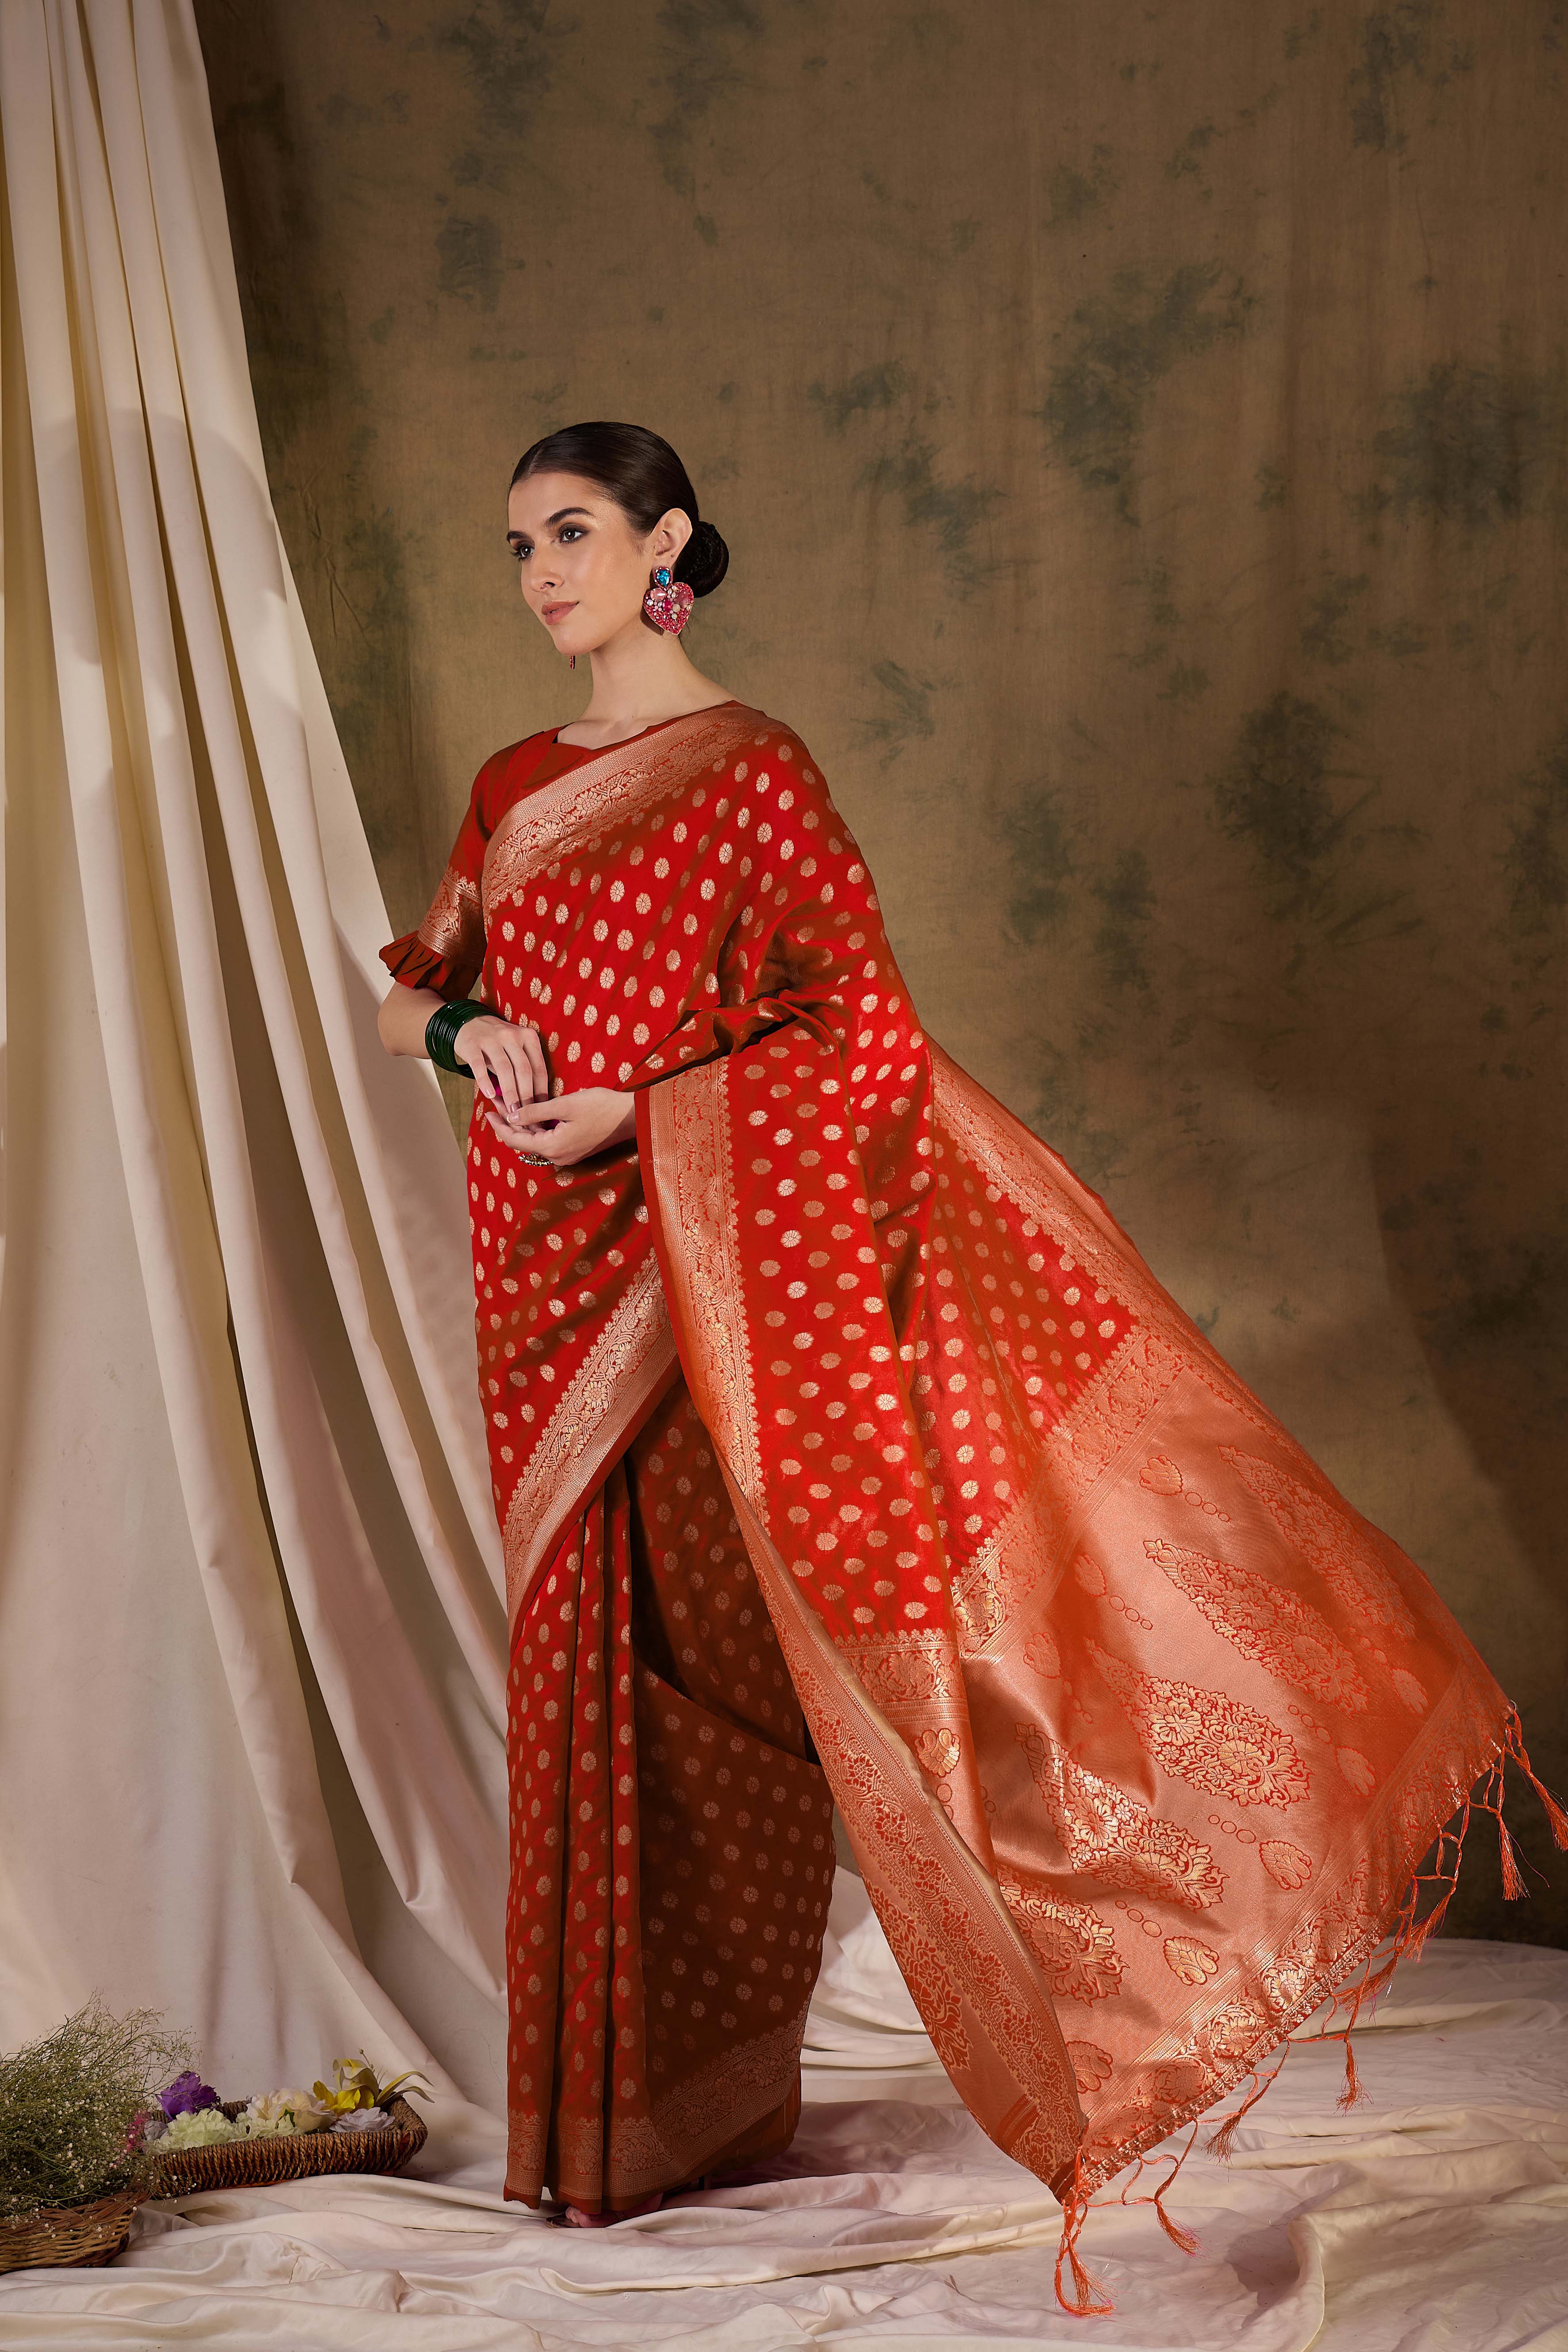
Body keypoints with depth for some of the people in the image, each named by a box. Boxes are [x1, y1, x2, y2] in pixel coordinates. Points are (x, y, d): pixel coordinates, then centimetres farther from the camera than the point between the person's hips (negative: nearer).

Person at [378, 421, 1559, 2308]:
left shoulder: (749, 771, -5)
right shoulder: (516, 788, 14)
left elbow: (847, 1037, -12)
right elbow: (403, 996, 20)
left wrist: (633, 1113, -18)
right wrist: (466, 1029, -3)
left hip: (699, 1264, -6)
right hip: (549, 1278, 6)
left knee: (712, 1668, -4)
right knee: (589, 1660, 10)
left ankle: (700, 2087, 10)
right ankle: (614, 2102, 22)